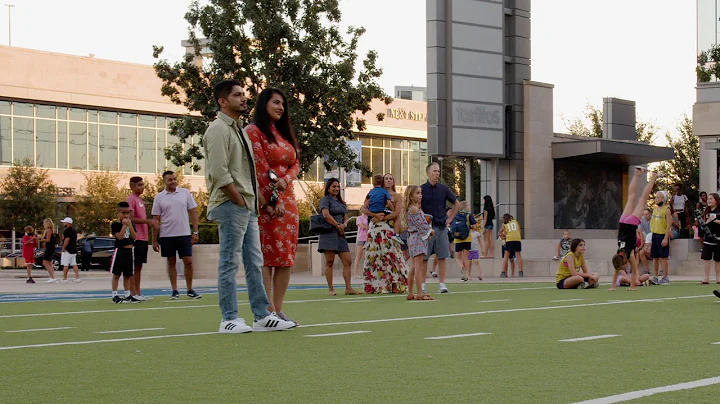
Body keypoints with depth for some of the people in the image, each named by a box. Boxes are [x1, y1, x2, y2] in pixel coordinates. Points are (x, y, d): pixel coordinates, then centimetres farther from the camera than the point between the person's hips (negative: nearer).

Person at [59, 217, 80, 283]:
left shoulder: (67, 231, -14)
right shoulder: (74, 231, 15)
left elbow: (67, 240, -24)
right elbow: (76, 240, 21)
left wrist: (63, 248, -17)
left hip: (67, 250, -9)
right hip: (74, 250, 9)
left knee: (65, 265, -4)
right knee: (74, 264, 7)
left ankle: (64, 279, -1)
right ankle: (77, 278, 2)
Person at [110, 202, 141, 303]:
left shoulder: (130, 223, 11)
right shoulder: (115, 225, -6)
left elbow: (134, 236, 0)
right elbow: (120, 236, -19)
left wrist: (129, 225, -9)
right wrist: (124, 225, -17)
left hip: (129, 251, 6)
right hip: (119, 251, -5)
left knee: (127, 275, 11)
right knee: (116, 274, -3)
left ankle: (128, 295, 15)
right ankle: (115, 296, -2)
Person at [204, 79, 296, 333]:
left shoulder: (240, 131, 21)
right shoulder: (219, 130, -9)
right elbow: (220, 174, -17)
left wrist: (261, 202, 15)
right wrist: (240, 201, -15)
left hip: (248, 207, 10)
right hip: (230, 206, -10)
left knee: (254, 262, 9)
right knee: (230, 262, -6)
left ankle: (262, 316, 13)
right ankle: (229, 319, -2)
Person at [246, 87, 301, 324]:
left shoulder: (285, 133, 20)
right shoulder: (254, 131, -3)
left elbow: (296, 163, 13)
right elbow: (259, 167, -11)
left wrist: (285, 180, -9)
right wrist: (273, 200, -15)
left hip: (288, 200, 8)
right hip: (267, 202, -8)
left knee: (287, 256, 3)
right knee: (267, 255, -8)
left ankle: (279, 310, 6)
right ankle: (269, 312, -9)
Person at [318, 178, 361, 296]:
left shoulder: (341, 202, 21)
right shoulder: (325, 200, 0)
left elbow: (346, 218, 15)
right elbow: (326, 215, -14)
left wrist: (344, 225, -8)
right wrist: (338, 226, -10)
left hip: (340, 234, 7)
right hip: (329, 233, -7)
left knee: (348, 261, -1)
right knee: (329, 262, -5)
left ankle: (348, 288, -2)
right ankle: (331, 289, -4)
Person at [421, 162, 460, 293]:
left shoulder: (444, 189, 7)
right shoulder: (421, 189, -1)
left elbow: (457, 204, 18)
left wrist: (450, 219, 11)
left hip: (441, 227, 2)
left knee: (442, 257, 1)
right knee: (424, 258, 0)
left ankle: (442, 284, 5)